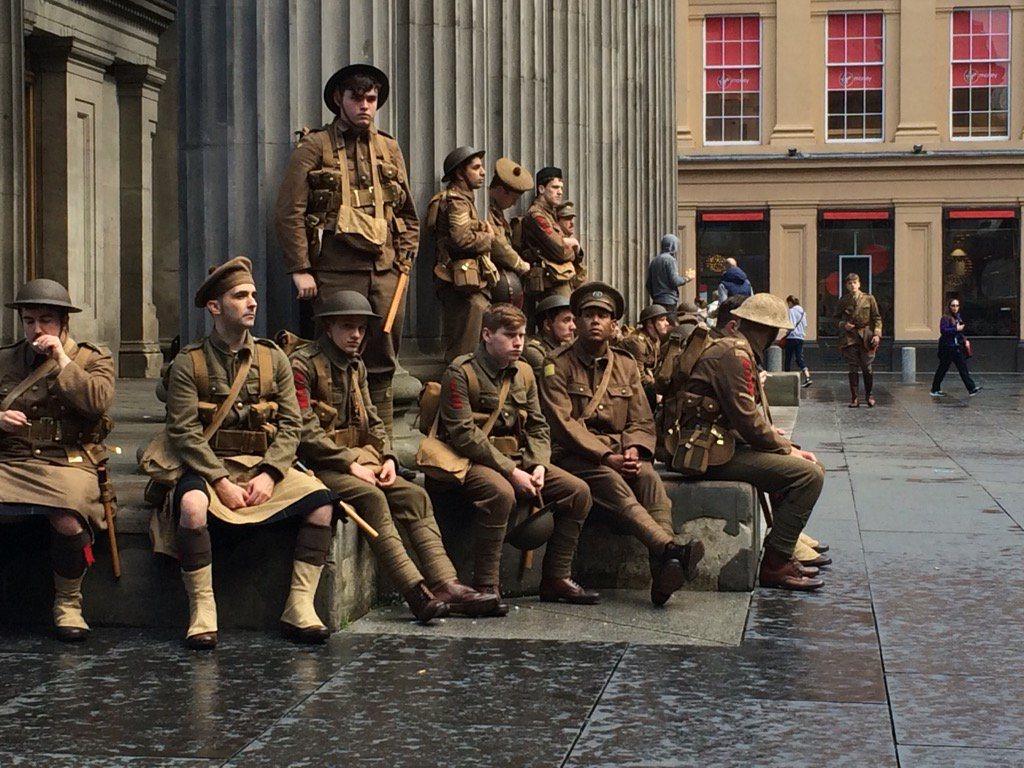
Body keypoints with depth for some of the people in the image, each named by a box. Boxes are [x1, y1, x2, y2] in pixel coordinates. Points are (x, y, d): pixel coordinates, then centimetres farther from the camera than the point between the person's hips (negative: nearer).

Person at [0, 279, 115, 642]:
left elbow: (97, 402, -10)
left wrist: (62, 361, -6)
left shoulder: (93, 359, 10)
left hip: (68, 461, -3)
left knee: (68, 521, -34)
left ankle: (68, 603, -9)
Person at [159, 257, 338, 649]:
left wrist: (268, 474, -11)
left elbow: (291, 425, 5)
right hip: (207, 466, -3)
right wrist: (221, 481, -18)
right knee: (192, 507, -36)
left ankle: (299, 607, -15)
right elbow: (184, 431, -8)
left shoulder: (273, 358, 10)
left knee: (321, 501, -21)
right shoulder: (189, 362, 0)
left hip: (264, 465, 3)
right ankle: (202, 611, -23)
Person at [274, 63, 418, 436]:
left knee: (382, 364, 7)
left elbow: (409, 215, 21)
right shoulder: (314, 146, 2)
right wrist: (300, 269, -9)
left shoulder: (389, 149, 17)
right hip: (336, 272, -4)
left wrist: (405, 261, 9)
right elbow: (288, 212, -3)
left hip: (385, 271, 5)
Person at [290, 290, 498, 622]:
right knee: (372, 497, -32)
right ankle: (417, 592, -37)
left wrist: (388, 458, 2)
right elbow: (305, 432, -17)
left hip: (358, 460, 8)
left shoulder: (356, 366, 18)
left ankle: (445, 585, -20)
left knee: (415, 496, -11)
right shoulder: (303, 363, -9)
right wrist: (350, 464, -18)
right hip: (319, 466, -8)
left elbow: (372, 421, 21)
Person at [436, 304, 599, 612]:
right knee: (501, 493, -39)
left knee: (577, 491, -6)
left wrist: (538, 466, -6)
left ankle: (556, 578, 3)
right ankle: (485, 586, -28)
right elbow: (463, 433, -18)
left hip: (516, 458, 7)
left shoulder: (523, 373, 12)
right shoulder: (461, 372, -11)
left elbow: (538, 427, 15)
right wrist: (511, 471, -22)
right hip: (473, 460, -7)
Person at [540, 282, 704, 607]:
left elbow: (642, 421, 13)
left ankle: (663, 572, -48)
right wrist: (607, 456, -19)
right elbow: (563, 423, -9)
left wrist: (633, 449, -10)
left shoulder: (625, 365, 17)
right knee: (612, 484, -34)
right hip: (574, 456, -3)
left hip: (619, 455, 4)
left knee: (649, 476, -29)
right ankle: (671, 549, -54)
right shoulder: (557, 365, 2)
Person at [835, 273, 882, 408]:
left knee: (867, 368, 0)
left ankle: (869, 395, 17)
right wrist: (843, 324, -4)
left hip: (866, 337, -1)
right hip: (849, 337, 1)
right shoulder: (843, 301, 8)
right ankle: (854, 398, 4)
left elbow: (877, 318, 5)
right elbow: (837, 317, 17)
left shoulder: (869, 299, 4)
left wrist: (877, 334, -7)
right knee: (852, 369, -1)